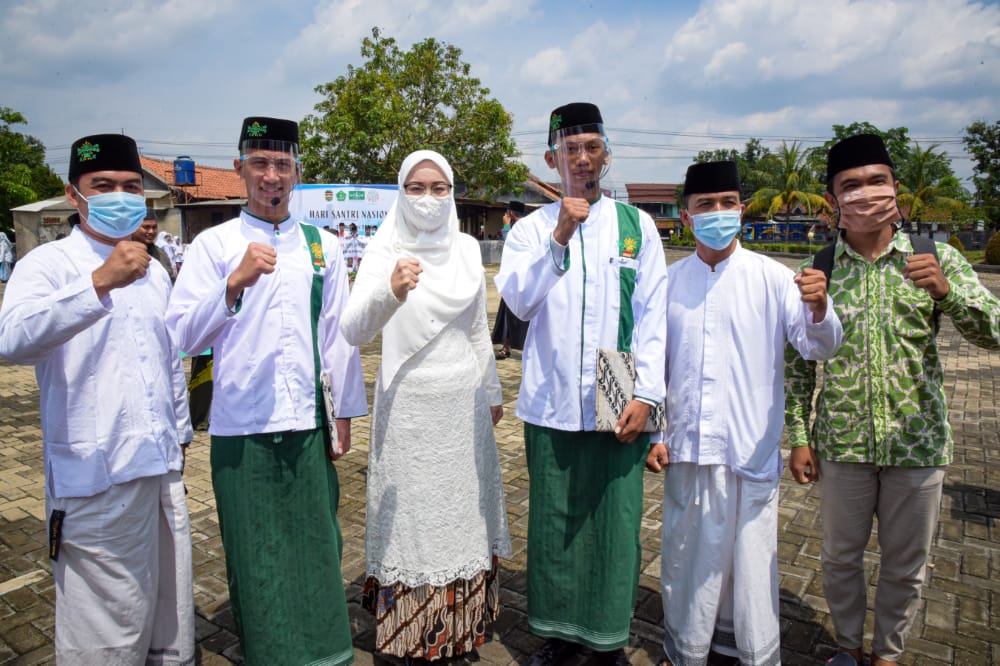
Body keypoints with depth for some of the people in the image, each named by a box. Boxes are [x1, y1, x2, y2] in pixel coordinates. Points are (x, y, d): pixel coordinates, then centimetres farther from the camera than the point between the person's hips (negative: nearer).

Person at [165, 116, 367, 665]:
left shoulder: (323, 247, 9)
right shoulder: (214, 244, 1)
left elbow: (337, 334, 9)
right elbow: (182, 335, -10)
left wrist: (345, 412, 8)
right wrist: (236, 282, -24)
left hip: (308, 424, 2)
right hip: (241, 428, -2)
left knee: (316, 542, 11)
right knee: (256, 553, 9)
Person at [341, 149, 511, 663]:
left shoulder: (467, 248, 3)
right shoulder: (384, 249, -9)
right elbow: (353, 331, -23)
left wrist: (491, 392, 17)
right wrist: (390, 293, -42)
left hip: (462, 401, 4)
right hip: (407, 403, -3)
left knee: (462, 509, 14)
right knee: (411, 513, 7)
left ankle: (463, 622, 36)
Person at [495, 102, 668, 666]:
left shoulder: (637, 225, 7)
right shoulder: (532, 227, 6)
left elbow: (653, 316, 2)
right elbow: (519, 302, -9)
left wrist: (647, 395, -6)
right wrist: (559, 238, -19)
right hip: (552, 403, 1)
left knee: (616, 523, 6)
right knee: (554, 522, 10)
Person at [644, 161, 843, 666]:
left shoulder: (771, 277, -3)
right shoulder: (670, 282, 3)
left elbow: (818, 346, -12)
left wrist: (819, 308, -33)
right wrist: (652, 432, 5)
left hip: (751, 450, -2)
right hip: (687, 449, 2)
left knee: (751, 559, 8)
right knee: (687, 557, 14)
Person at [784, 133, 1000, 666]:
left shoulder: (934, 258, -4)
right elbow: (796, 362, 0)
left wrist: (947, 290, -28)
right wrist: (799, 437, -3)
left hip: (918, 442, 0)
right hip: (841, 443, 0)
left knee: (906, 564, 16)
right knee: (840, 556, 16)